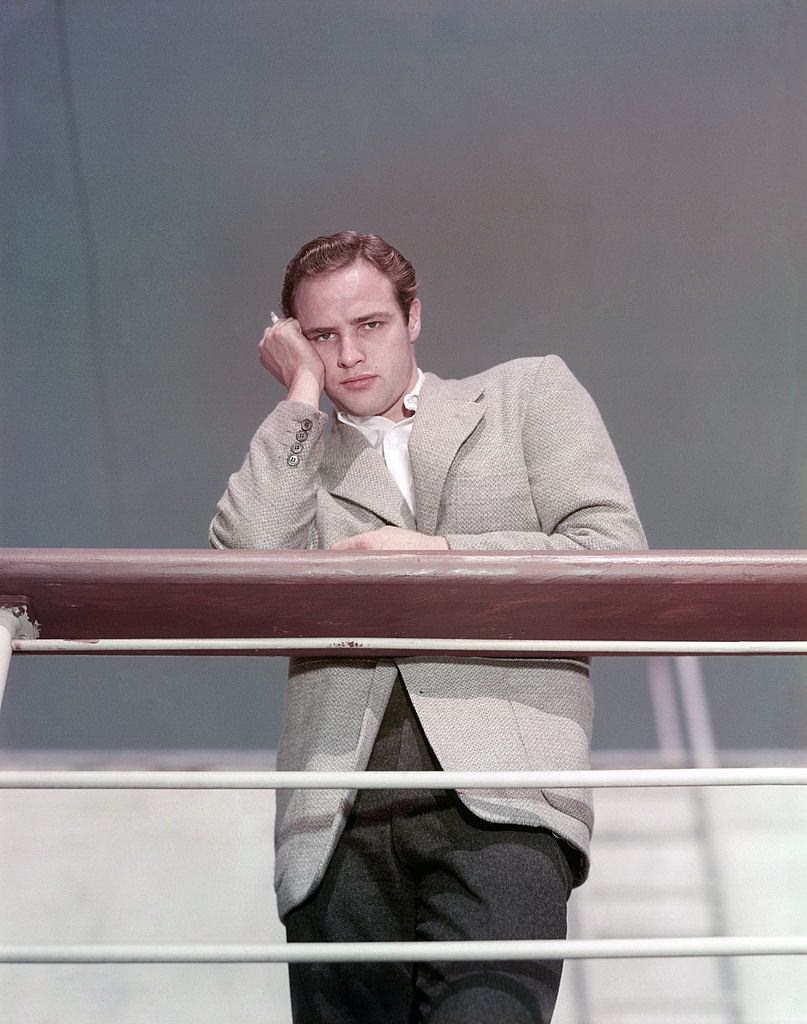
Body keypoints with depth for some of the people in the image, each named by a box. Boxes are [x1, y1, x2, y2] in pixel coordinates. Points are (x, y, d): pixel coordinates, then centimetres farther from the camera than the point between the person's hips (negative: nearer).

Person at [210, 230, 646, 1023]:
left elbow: (615, 555, 8)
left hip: (498, 797, -2)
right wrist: (302, 395, 8)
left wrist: (438, 552, 0)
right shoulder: (295, 464, 23)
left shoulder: (531, 392, 20)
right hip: (341, 822, 3)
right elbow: (244, 565, 0)